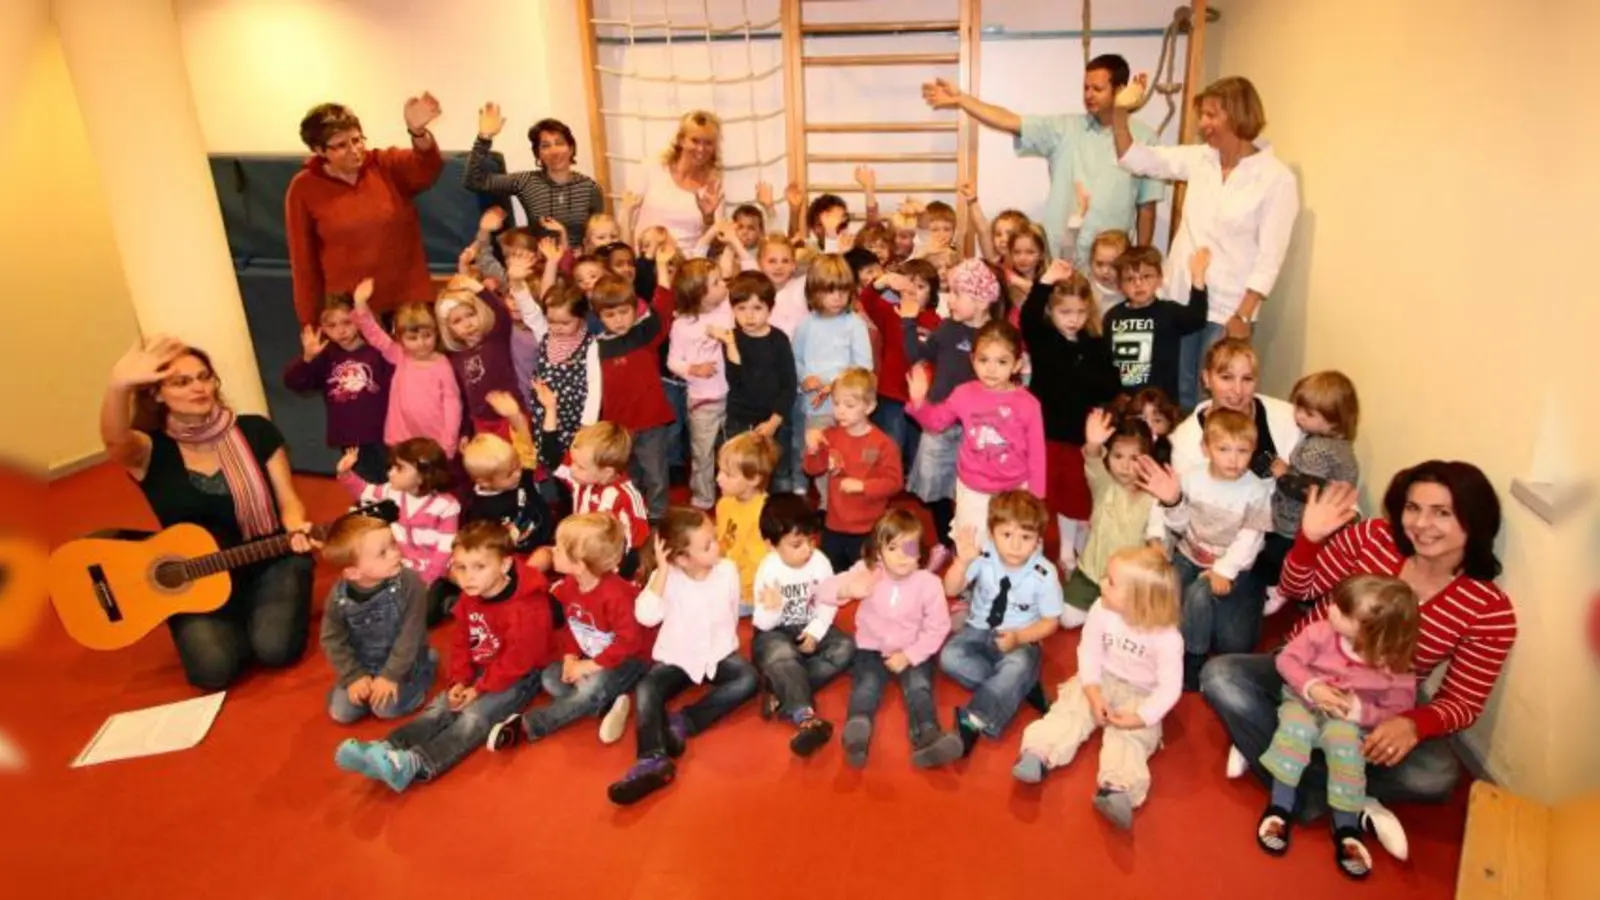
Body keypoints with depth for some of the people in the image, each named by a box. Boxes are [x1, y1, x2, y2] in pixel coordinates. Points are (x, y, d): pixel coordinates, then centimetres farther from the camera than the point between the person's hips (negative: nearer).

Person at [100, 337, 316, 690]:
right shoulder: (148, 450, -6)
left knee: (276, 648, -24)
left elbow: (288, 500, -1)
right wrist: (119, 385, -54)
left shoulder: (256, 431, -2)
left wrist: (297, 530, -25)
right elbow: (115, 438, -32)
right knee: (213, 669, -22)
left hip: (270, 560, 0)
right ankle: (239, 619, 12)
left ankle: (271, 606, 11)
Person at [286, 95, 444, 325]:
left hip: (408, 298, 1)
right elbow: (303, 259, 1)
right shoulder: (304, 188, -3)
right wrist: (309, 322, 1)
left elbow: (428, 168, -24)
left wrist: (418, 131, -47)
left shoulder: (387, 164, -2)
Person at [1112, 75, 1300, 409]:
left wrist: (1243, 316, -16)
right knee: (1175, 395, 13)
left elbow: (1270, 257, -12)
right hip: (1179, 300, 5)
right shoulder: (1199, 158, 3)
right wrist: (1120, 111, -9)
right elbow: (1137, 159, 6)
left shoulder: (1277, 179, -10)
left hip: (1226, 311, -4)